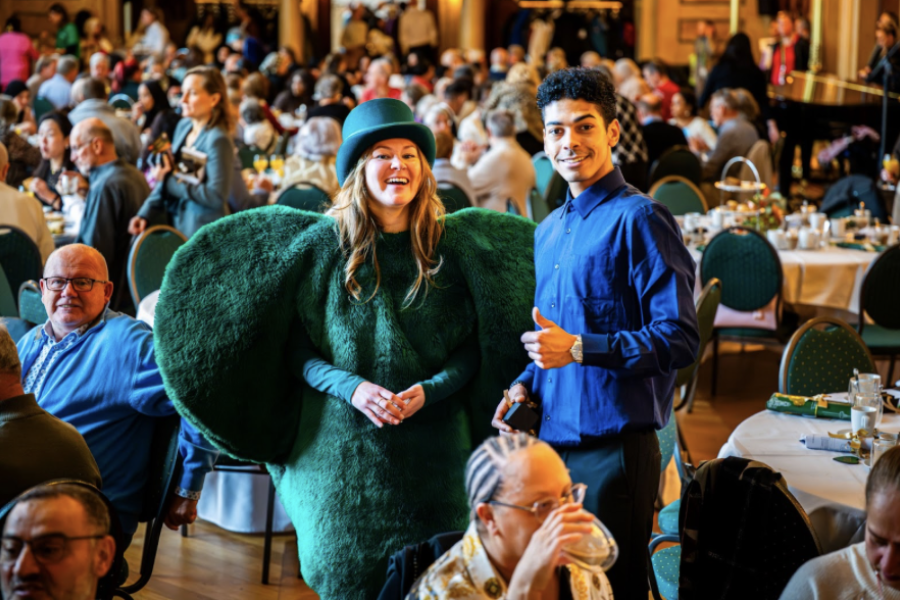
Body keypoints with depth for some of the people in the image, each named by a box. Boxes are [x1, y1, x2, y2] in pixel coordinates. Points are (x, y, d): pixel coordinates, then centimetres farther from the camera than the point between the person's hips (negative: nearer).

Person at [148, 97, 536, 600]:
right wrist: (351, 388, -14)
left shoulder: (450, 245, 4)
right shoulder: (325, 243, 2)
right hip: (343, 442, -1)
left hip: (433, 442, 1)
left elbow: (473, 346, 6)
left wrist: (431, 389, -11)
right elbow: (295, 347, 1)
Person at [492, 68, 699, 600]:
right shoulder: (549, 231, 16)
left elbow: (679, 339, -18)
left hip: (615, 450, -8)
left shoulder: (639, 220, -11)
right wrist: (527, 385, 6)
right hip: (553, 444, 8)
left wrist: (578, 349, -23)